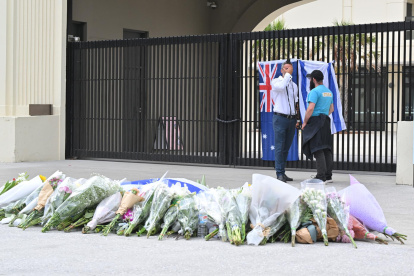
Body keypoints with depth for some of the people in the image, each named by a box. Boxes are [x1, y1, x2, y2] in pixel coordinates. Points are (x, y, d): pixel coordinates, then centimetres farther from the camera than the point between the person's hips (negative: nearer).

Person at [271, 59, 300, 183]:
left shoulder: (294, 85, 17)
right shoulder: (275, 82, 0)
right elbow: (281, 86, -25)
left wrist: (297, 119, 17)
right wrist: (288, 74, -13)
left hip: (291, 119, 6)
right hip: (280, 118, -6)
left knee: (286, 148, 9)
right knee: (279, 147, -8)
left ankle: (282, 172, 14)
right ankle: (280, 174, -7)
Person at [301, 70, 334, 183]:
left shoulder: (315, 91, -13)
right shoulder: (329, 92, 16)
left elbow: (310, 108, -20)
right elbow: (331, 109, 24)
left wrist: (305, 122, -11)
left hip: (315, 122, -9)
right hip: (326, 122, 9)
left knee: (318, 150, -9)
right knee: (326, 149, 10)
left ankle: (321, 177, -13)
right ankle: (328, 176, 12)